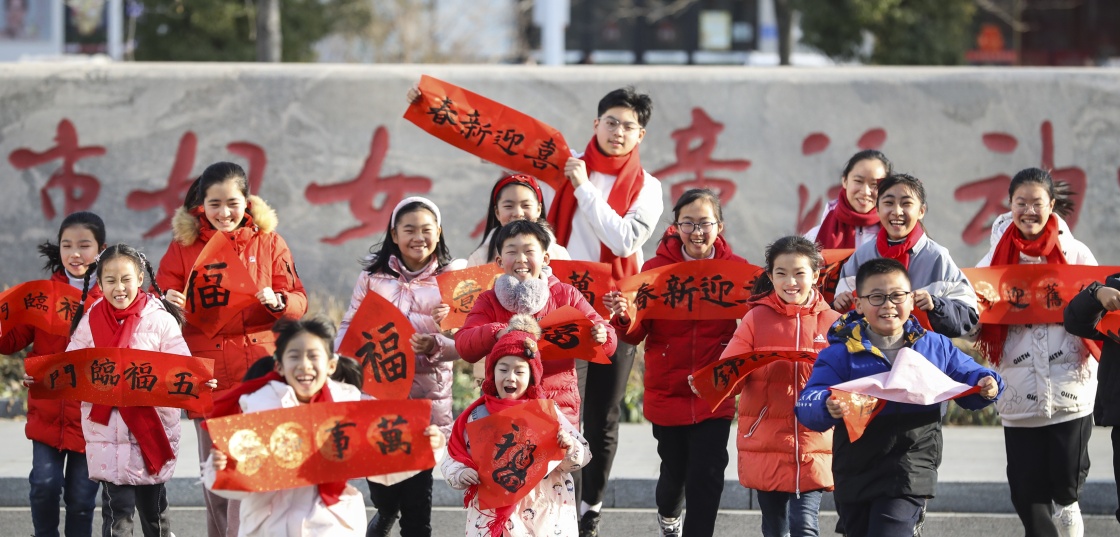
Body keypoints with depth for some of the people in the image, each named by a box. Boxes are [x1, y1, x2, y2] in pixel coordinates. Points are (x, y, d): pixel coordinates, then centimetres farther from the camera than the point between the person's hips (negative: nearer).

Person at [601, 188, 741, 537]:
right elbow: (635, 334, -5)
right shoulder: (657, 268, -5)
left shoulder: (736, 269, -5)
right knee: (675, 471, 16)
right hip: (667, 391, 1)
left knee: (706, 476, -8)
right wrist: (624, 316, -27)